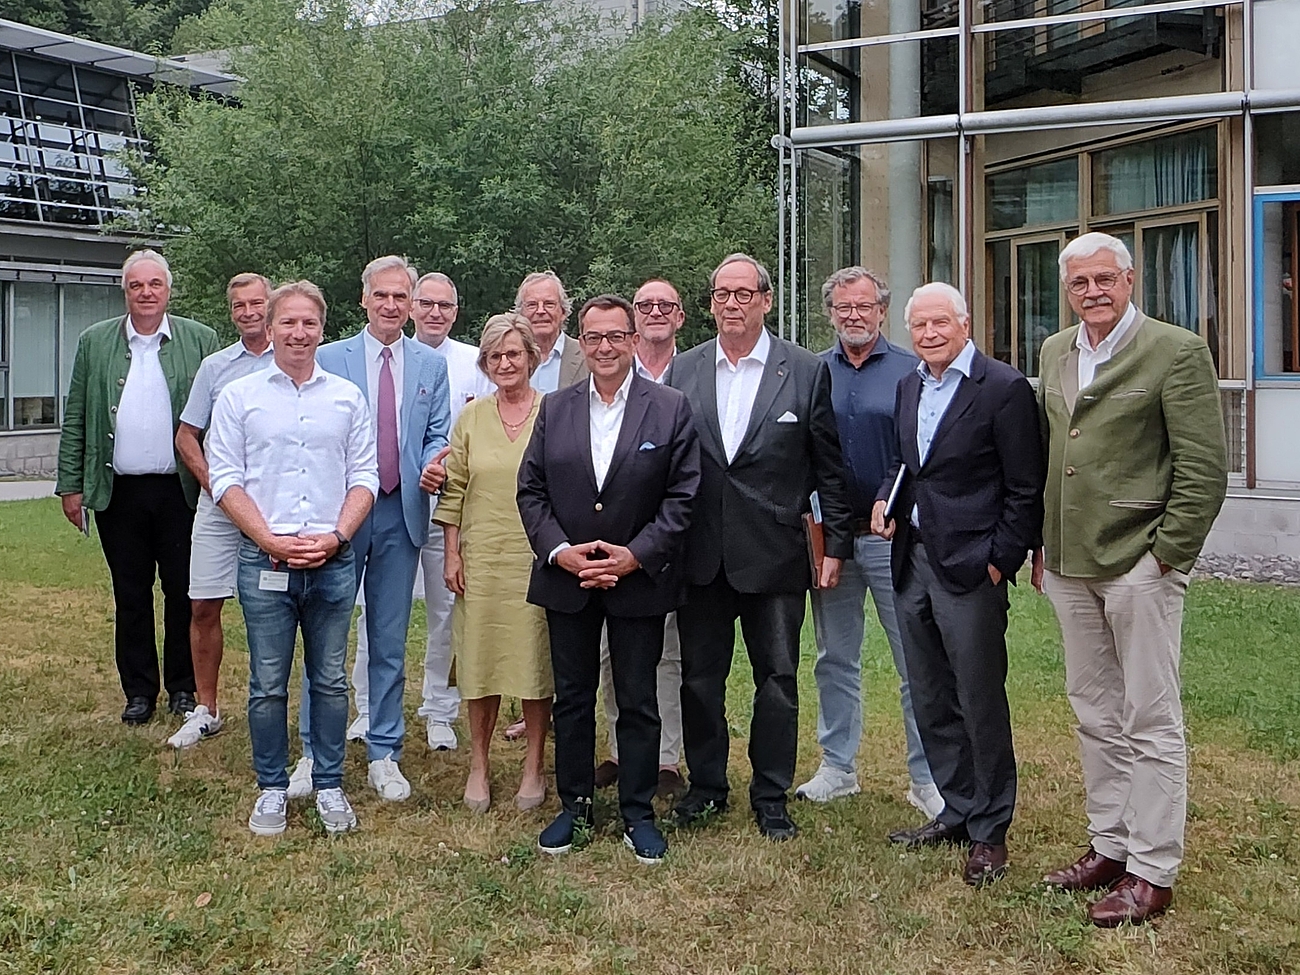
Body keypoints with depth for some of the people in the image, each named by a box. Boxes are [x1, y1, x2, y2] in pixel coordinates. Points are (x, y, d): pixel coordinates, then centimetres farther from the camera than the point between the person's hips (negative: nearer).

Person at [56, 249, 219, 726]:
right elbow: (75, 421, 8)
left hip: (181, 490, -1)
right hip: (118, 492, 2)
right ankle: (139, 691, 20)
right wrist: (70, 485, 3)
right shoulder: (95, 342, 7)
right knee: (130, 596, 9)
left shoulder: (200, 341, 2)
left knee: (182, 592, 5)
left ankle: (183, 687, 19)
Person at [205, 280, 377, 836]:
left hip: (334, 562, 1)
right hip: (264, 562, -1)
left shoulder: (347, 397, 9)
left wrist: (336, 536, -9)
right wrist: (271, 540, -11)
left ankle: (329, 786, 20)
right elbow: (225, 478, 0)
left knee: (330, 681, 8)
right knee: (268, 685, 5)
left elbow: (365, 476, 6)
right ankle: (272, 789, 19)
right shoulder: (239, 397, 4)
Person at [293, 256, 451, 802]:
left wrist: (432, 467, -14)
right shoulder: (328, 360, 2)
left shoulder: (431, 366, 8)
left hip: (401, 513, 2)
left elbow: (436, 436, 8)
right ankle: (314, 752, 16)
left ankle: (384, 755, 18)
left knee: (390, 640, 8)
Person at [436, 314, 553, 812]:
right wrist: (450, 554, 4)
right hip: (481, 557, 2)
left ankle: (534, 767, 17)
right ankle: (478, 766, 19)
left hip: (537, 556, -2)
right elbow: (453, 490, 9)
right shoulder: (472, 416, 8)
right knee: (480, 658, 6)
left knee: (535, 657, 4)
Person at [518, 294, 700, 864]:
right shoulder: (554, 409, 6)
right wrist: (560, 550, -10)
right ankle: (574, 805, 25)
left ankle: (637, 814, 19)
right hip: (566, 578, 3)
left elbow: (682, 495, -5)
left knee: (638, 703, 6)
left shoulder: (671, 409, -2)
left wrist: (636, 555, -14)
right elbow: (531, 490, 4)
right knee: (572, 698, 11)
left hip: (639, 579, -2)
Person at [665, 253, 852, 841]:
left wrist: (836, 543, -1)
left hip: (774, 554, -2)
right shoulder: (682, 372, 6)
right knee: (700, 676, 11)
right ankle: (706, 787, 27)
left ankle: (771, 798, 19)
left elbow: (829, 467, 2)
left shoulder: (807, 371, 0)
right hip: (700, 554, 2)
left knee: (777, 679, 5)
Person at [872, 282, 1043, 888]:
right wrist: (887, 497, 5)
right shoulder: (909, 388, 13)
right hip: (912, 563, 7)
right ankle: (957, 812, 29)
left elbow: (1025, 490, -9)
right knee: (931, 701, 14)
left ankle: (989, 832, 15)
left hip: (970, 567, -7)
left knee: (981, 703, 1)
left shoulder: (1004, 388, -9)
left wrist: (1001, 561, -13)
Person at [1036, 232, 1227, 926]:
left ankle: (1152, 870, 11)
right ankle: (1109, 846, 28)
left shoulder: (1177, 351, -7)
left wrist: (1165, 554, -12)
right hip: (1069, 567, 7)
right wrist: (1042, 543, 14)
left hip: (1140, 564, -7)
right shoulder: (1054, 353, 13)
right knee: (1095, 715, 15)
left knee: (1150, 723, 1)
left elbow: (1205, 467, -9)